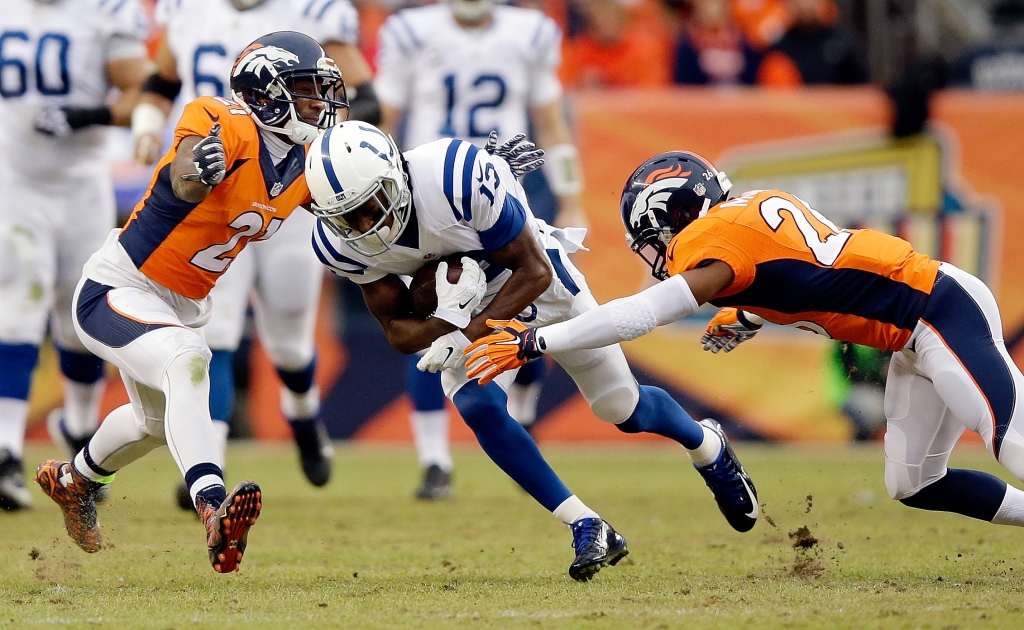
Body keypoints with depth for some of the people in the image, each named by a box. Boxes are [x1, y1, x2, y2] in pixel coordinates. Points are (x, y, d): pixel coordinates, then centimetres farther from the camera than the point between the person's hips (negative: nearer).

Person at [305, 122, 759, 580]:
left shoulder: (461, 177, -40)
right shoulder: (340, 244, -24)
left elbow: (534, 271, -27)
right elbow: (397, 328, -14)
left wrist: (471, 334, -37)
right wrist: (444, 326, -36)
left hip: (536, 281, -3)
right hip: (457, 309, 3)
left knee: (622, 408, 7)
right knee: (479, 408, -24)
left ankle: (706, 444, 41)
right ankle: (587, 529, -12)